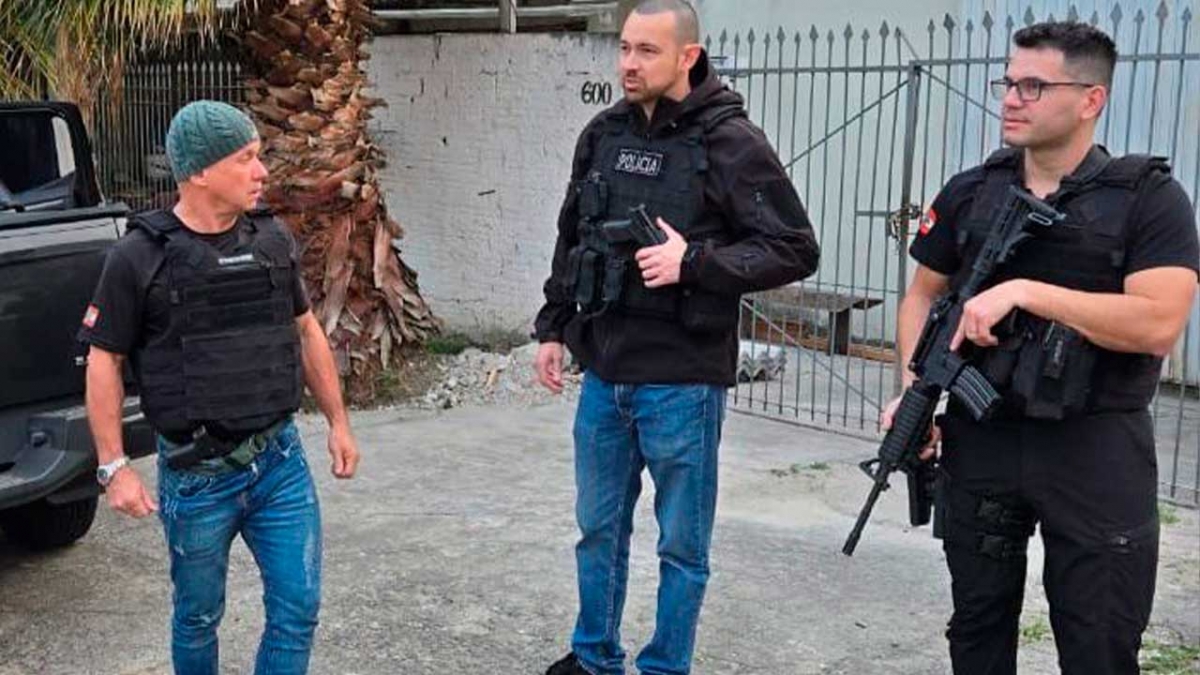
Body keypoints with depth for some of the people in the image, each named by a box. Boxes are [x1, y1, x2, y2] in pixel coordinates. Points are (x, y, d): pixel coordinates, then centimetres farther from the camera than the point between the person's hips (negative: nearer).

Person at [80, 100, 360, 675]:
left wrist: (338, 421, 14)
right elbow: (103, 361, -5)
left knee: (298, 607, 4)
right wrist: (114, 467, -9)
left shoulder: (272, 240, 3)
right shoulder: (140, 256, -10)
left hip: (280, 460, 4)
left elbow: (306, 331, 13)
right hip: (196, 473, -3)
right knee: (199, 617, 14)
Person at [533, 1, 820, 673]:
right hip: (603, 374, 6)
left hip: (681, 383, -5)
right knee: (599, 529, 18)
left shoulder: (731, 142, -11)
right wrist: (554, 327, 15)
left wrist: (694, 263, -21)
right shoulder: (603, 134, 6)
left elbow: (796, 250, -11)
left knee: (681, 545, 9)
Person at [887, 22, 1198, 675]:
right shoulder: (969, 193, 6)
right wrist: (914, 388, -2)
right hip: (979, 441, 4)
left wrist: (1025, 291, -22)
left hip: (1095, 452, -3)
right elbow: (923, 295, 14)